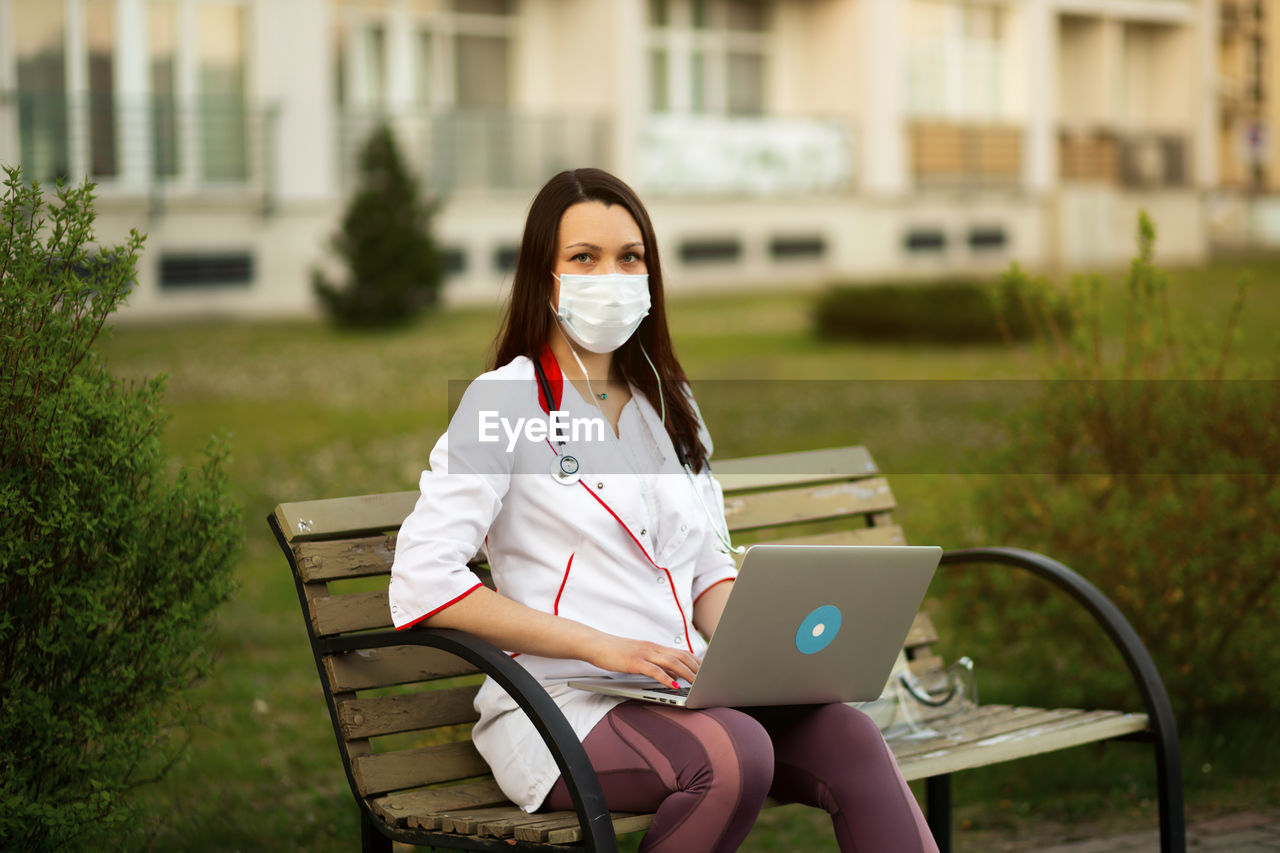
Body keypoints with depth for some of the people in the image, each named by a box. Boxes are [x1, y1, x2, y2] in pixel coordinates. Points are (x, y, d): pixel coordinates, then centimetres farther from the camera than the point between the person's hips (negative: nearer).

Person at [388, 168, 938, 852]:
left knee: (847, 735, -24)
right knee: (734, 753, -34)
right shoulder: (502, 403, -1)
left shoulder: (667, 405, 20)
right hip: (561, 707, -5)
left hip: (684, 696, 6)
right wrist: (603, 647, -16)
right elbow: (421, 583, -11)